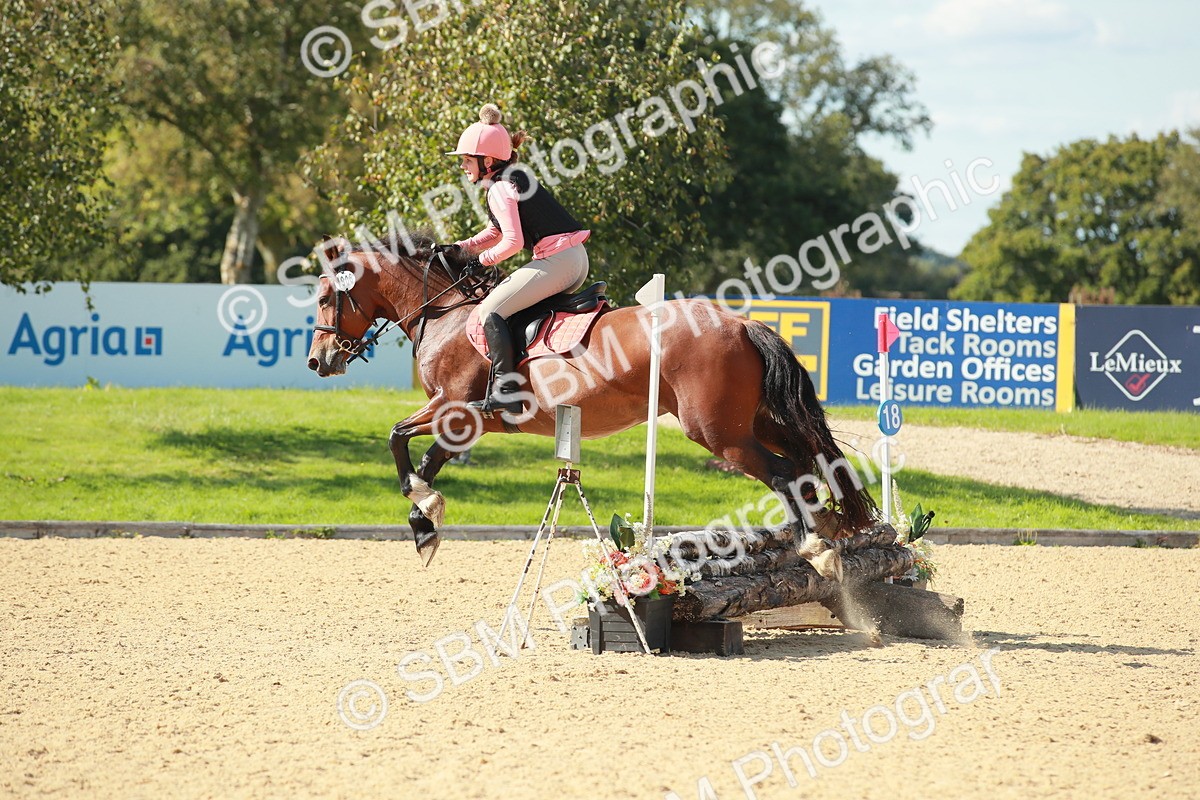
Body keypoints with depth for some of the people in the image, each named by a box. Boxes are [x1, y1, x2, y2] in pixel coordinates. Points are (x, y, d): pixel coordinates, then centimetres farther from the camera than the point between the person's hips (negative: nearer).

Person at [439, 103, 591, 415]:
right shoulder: (514, 179, 20)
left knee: (491, 309, -11)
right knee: (501, 296, 21)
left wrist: (483, 259, -2)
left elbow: (513, 241, -18)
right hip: (575, 260, 11)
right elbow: (498, 230, 29)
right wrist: (462, 248, 18)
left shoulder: (499, 189, -10)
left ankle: (504, 392, -19)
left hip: (557, 259, -11)